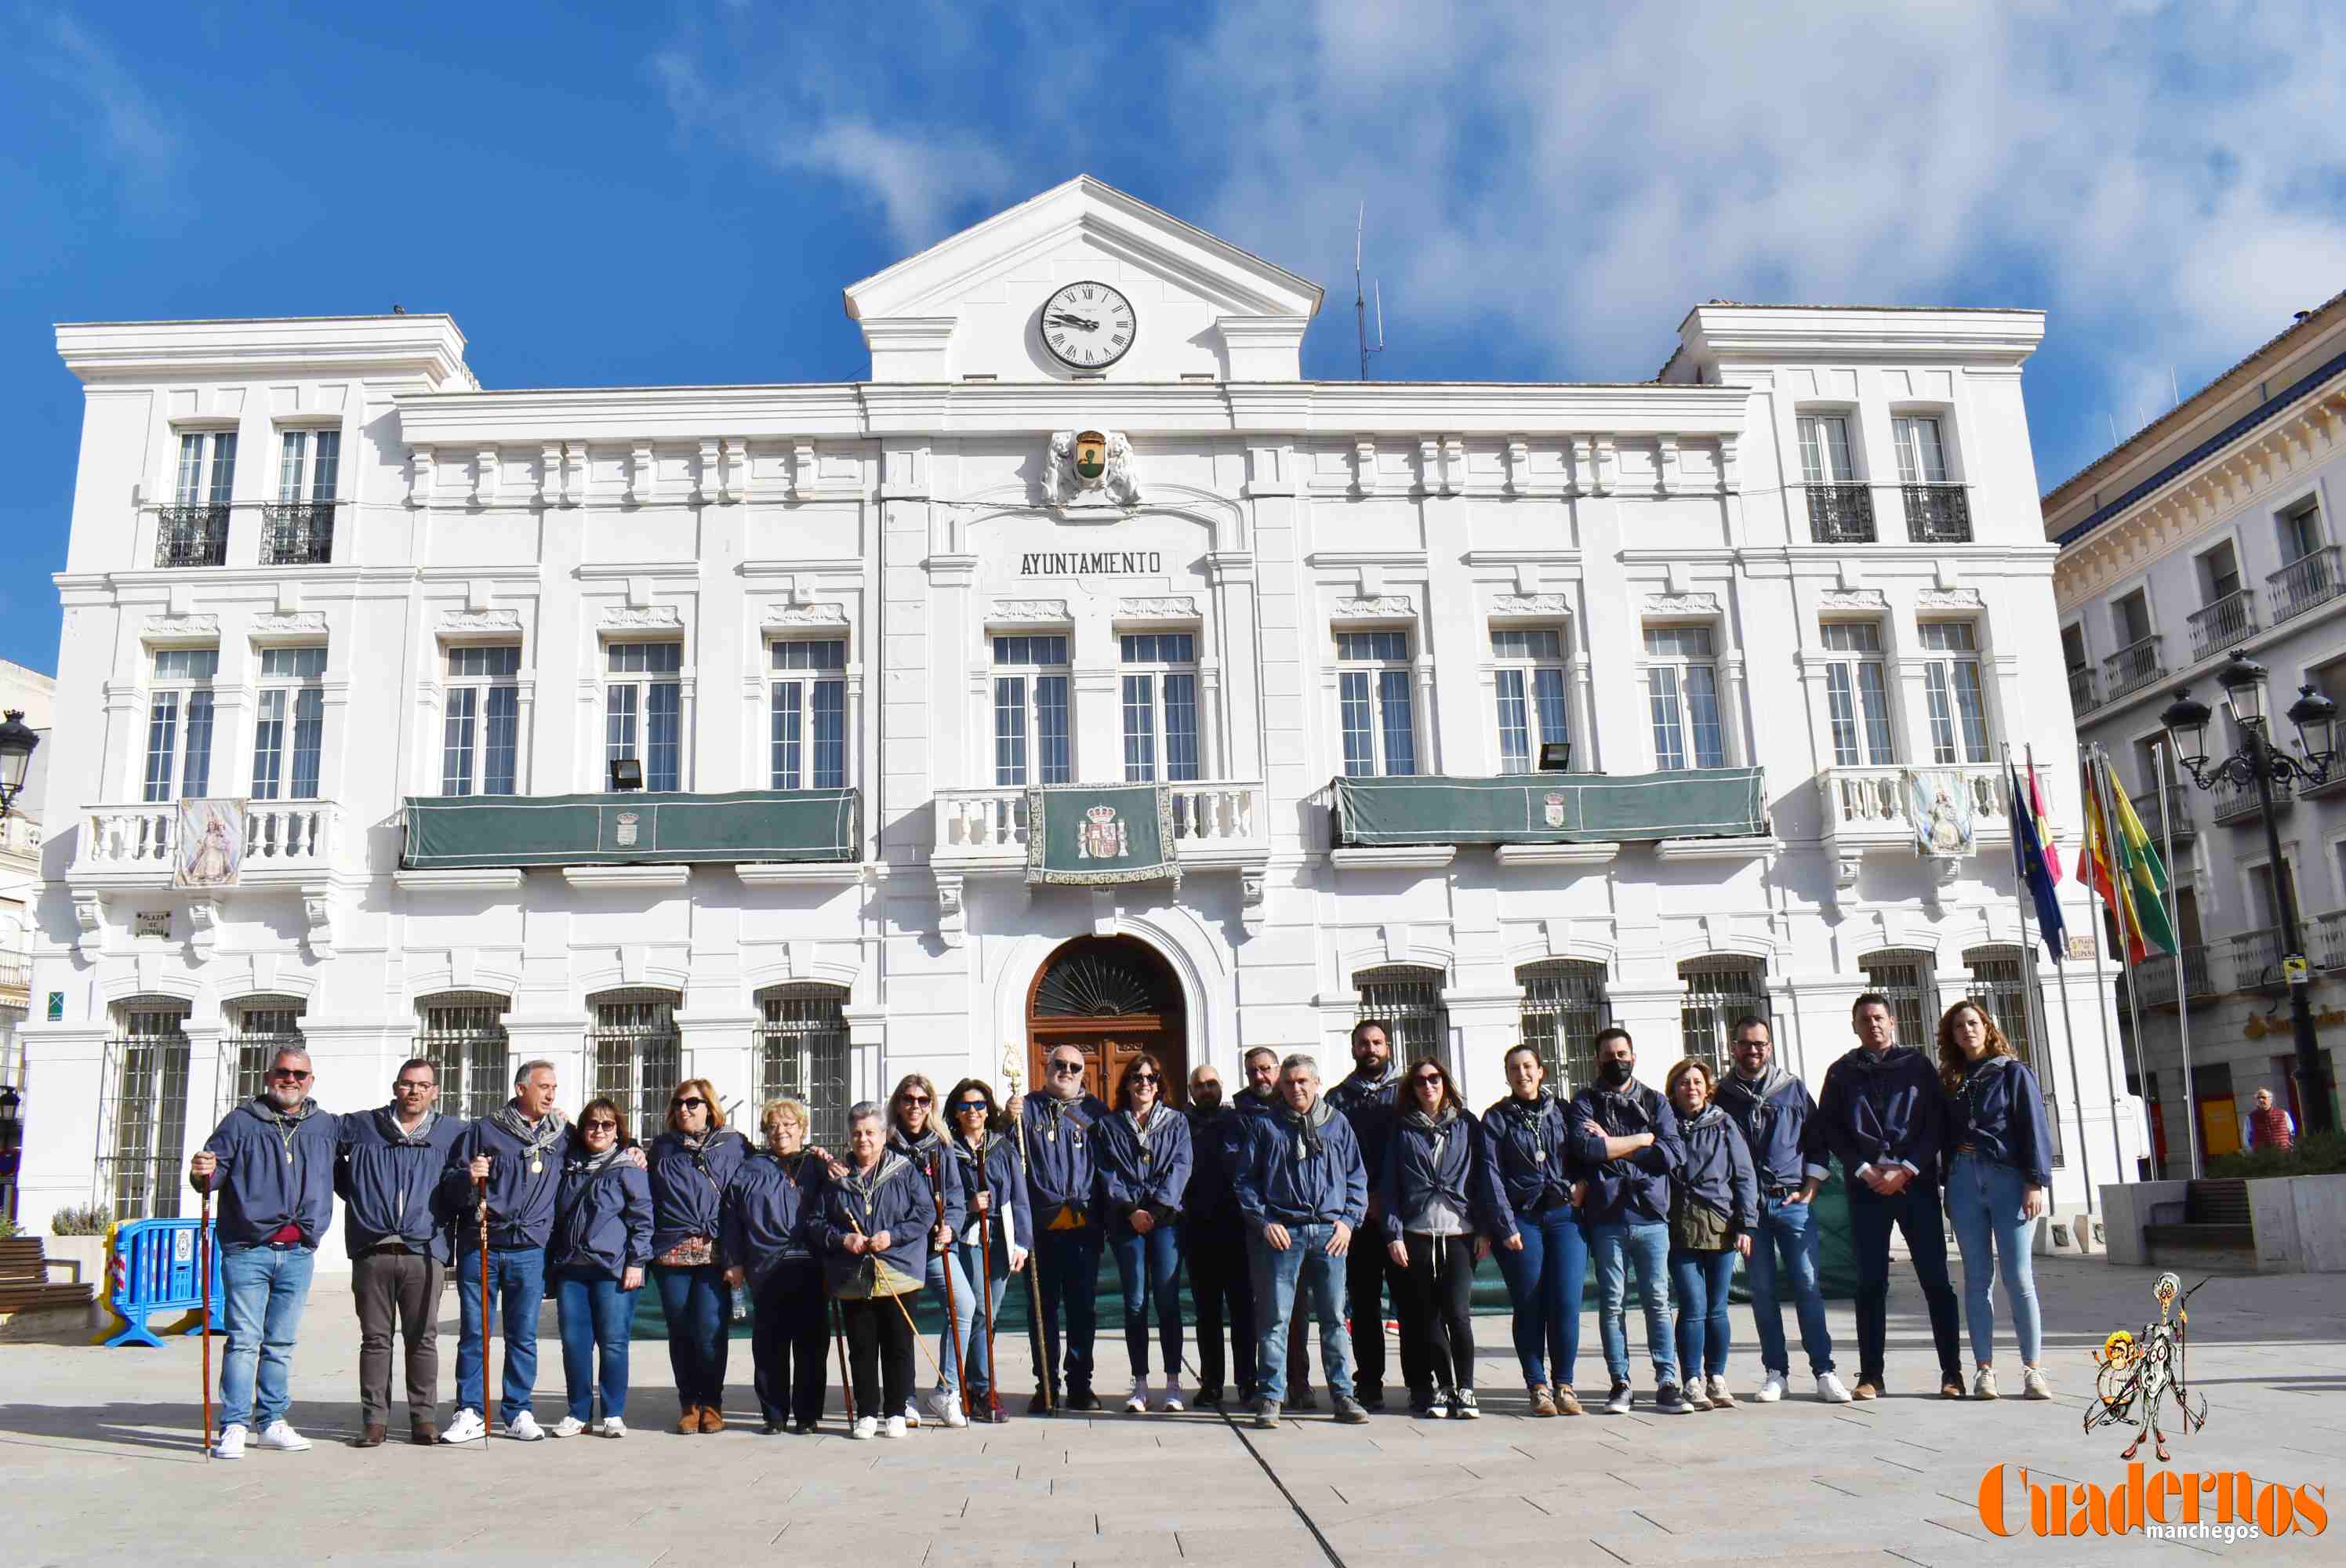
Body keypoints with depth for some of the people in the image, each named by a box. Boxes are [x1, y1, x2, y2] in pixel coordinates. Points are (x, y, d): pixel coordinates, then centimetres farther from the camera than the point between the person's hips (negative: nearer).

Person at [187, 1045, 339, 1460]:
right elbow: (215, 1168, -4)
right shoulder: (241, 1122, 3)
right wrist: (203, 1174, -23)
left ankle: (272, 1422, 18)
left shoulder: (328, 1127, 11)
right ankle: (234, 1426, 0)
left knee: (281, 1343, 10)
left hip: (298, 1254, 3)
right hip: (248, 1250, -3)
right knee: (244, 1340, -5)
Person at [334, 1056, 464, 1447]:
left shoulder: (452, 1132, 8)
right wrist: (356, 1195, 13)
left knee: (423, 1339, 2)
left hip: (424, 1252, 0)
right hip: (372, 1251, 0)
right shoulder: (361, 1127, 8)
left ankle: (424, 1418, 9)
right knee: (375, 1338, 5)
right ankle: (374, 1420, 11)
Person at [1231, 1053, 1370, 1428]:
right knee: (1274, 1317, -2)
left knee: (1334, 1316, 5)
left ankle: (1343, 1395, 13)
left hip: (1330, 1232, 2)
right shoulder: (1265, 1126, 7)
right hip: (1281, 1232, -2)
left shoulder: (1338, 1124, 12)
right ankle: (1271, 1398, 5)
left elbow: (1356, 1177, 15)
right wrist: (1264, 1221, -4)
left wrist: (1348, 1220, 2)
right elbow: (1243, 1180, 6)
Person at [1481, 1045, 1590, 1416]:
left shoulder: (1563, 1112, 12)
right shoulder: (1496, 1118, 5)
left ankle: (1564, 1385, 6)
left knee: (1567, 1303, -6)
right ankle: (1538, 1387, 9)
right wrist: (1506, 1226, -9)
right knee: (1529, 1308, 0)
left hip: (1565, 1216, 1)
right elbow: (1492, 1175, -2)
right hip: (1521, 1220, -1)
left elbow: (1582, 1160, 17)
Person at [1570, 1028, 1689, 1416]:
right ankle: (1620, 1384, 9)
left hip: (1651, 1216, 1)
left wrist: (1613, 1146, -5)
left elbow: (1674, 1152, -2)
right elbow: (1585, 1147, -12)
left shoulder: (1655, 1102, 14)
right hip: (1606, 1219, -1)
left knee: (1658, 1301, -1)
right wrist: (1643, 1139, -5)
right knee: (1612, 1304, 2)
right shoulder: (1585, 1102, 8)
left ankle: (1666, 1383, 4)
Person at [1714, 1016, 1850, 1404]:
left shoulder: (1794, 1089, 9)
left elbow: (1817, 1142, 11)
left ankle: (1824, 1371, 2)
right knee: (1762, 1291, 2)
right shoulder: (1722, 1095, 8)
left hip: (1793, 1202, 0)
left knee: (1807, 1286, -4)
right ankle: (1775, 1372, 9)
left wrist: (1809, 1190, 2)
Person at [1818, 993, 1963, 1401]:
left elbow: (1937, 1123, 2)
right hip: (1866, 1187, 1)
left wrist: (1905, 1170, -8)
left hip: (1916, 1182, -1)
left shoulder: (1918, 1065, 7)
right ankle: (1871, 1374, 5)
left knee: (1935, 1278, -2)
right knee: (1871, 1283, 1)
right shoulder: (1842, 1073, 10)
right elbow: (1830, 1129, 5)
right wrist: (1864, 1170, -7)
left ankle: (1952, 1371, 5)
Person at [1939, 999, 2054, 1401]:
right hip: (1964, 1182, 3)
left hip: (2009, 1178, -3)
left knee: (2018, 1278, -6)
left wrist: (2035, 1182, -10)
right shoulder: (1949, 1081, 15)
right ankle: (1984, 1370, 7)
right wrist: (1947, 1186, 9)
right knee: (1978, 1278, 4)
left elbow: (2034, 1128, -2)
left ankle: (2032, 1371, 0)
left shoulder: (2013, 1072, 4)